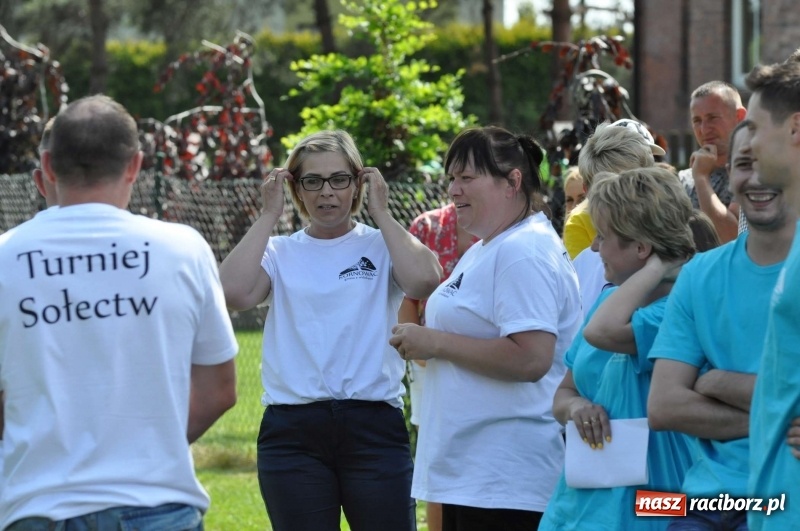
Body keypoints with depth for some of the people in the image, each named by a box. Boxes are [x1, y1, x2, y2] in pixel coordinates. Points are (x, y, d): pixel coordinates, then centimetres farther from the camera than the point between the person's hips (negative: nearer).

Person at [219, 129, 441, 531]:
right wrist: (269, 215, -2)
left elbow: (423, 279, -14)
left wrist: (381, 212, -2)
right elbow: (234, 291, -10)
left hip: (374, 426, -1)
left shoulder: (381, 247, 7)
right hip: (293, 433, 1)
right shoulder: (279, 253, 9)